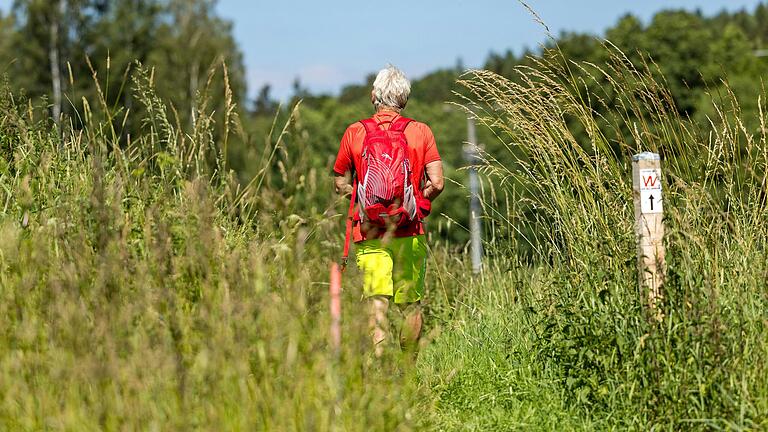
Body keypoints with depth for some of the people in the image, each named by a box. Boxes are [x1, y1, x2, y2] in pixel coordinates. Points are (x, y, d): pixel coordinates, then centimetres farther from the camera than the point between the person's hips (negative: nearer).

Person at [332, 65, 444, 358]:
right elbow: (436, 183, -7)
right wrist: (419, 202, 12)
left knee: (376, 301, -7)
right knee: (411, 305, 13)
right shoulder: (420, 132, 0)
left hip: (369, 234, -1)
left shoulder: (354, 133, 1)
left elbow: (341, 183, 8)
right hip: (409, 234, 1)